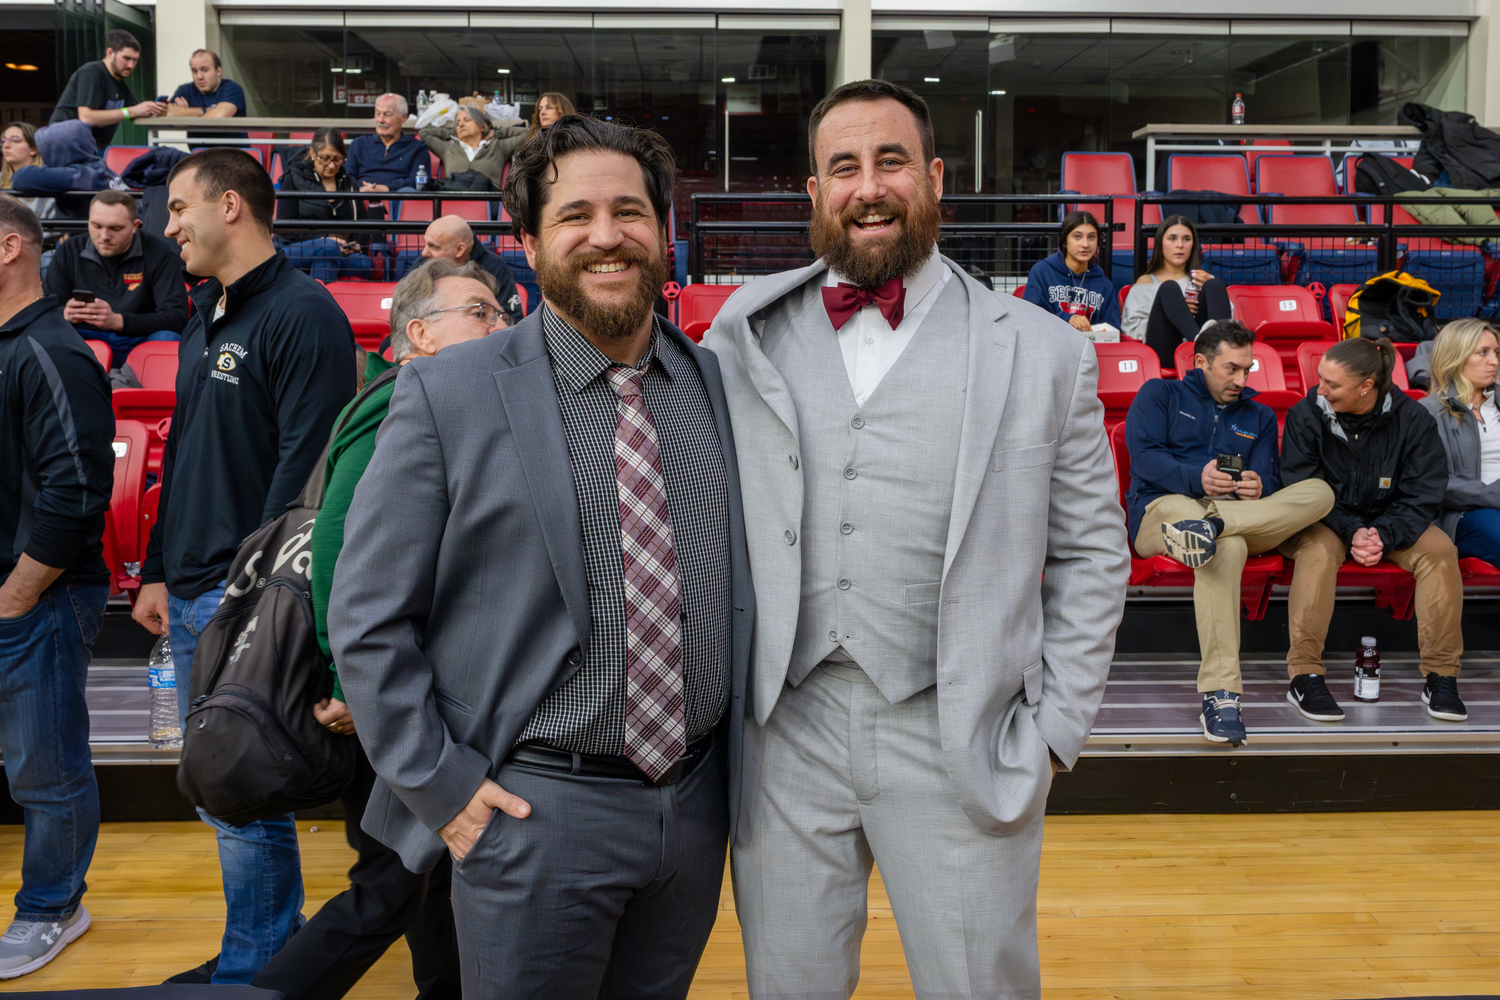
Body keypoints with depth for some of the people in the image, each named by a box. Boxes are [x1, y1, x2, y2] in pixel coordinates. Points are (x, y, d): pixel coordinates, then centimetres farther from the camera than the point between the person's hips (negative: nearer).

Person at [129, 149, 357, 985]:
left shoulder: (302, 313, -11)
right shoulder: (206, 318, 18)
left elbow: (307, 462, -18)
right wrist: (160, 569, 18)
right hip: (193, 596, 9)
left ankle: (255, 967, 13)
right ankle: (270, 946, 29)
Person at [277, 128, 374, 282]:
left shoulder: (347, 183, 20)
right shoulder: (294, 178, 7)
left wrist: (356, 245, -5)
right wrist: (323, 240, -16)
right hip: (296, 250, -3)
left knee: (366, 264, -31)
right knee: (329, 247, -39)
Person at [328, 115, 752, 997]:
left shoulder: (724, 386, 2)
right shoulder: (447, 394, -8)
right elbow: (368, 619, -6)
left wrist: (741, 762, 8)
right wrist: (440, 785, -9)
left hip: (698, 804, 4)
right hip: (536, 813, -3)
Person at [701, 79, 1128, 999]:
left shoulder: (1045, 352, 2)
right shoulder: (747, 339, 5)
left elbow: (1091, 552, 5)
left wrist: (1056, 729, -1)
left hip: (962, 745, -1)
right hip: (786, 732, 2)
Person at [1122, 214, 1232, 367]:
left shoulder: (1200, 279, 29)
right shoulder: (1146, 282, 23)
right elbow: (1132, 329, 6)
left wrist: (1211, 289, 1)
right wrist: (1174, 311, -5)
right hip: (1164, 354, -2)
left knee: (1214, 285, -18)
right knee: (1169, 288, -22)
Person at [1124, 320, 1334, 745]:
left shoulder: (1259, 416, 29)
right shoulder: (1160, 395, 17)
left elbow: (1269, 479, 14)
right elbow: (1143, 456, -1)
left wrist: (1258, 486, -13)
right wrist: (1197, 478, -21)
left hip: (1247, 514, 5)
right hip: (1163, 506, -4)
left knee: (1320, 491, -23)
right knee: (1227, 548, -41)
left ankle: (1209, 525, -43)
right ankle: (1219, 697, -48)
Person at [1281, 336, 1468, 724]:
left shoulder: (1413, 419, -10)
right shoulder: (1305, 415, -13)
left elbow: (1423, 496, -8)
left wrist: (1384, 534, -25)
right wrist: (1351, 531, -25)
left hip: (1391, 523, 2)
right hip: (1324, 520, -2)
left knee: (1440, 550, -26)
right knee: (1318, 549, -36)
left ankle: (1441, 676, -18)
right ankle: (1304, 676, -33)